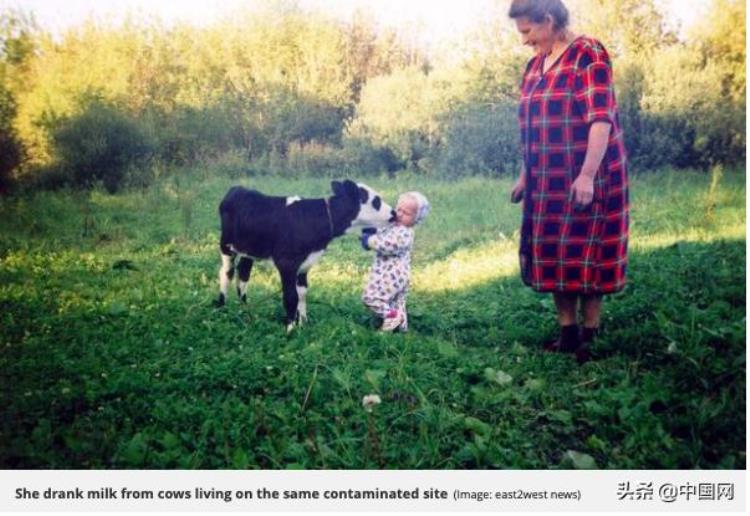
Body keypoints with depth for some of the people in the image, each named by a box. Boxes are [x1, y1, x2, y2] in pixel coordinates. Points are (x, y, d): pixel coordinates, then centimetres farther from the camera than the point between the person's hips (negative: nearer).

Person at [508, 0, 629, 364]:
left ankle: (589, 338, 11)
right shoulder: (537, 63, 12)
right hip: (549, 180, 8)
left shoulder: (588, 54, -11)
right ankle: (567, 333, 19)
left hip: (584, 177, -7)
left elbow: (601, 120, -19)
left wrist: (587, 175, -26)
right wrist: (525, 174, 16)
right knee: (553, 254, 9)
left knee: (585, 254, 0)